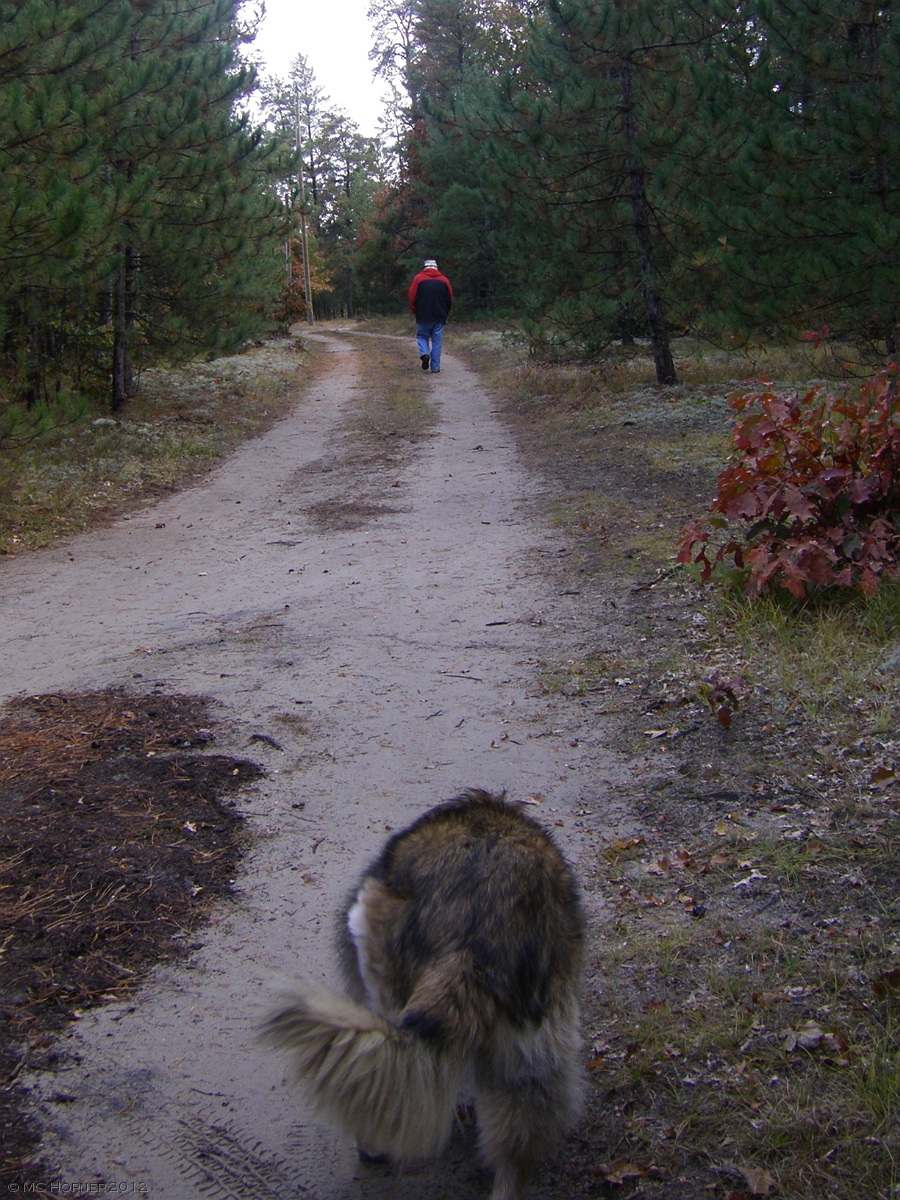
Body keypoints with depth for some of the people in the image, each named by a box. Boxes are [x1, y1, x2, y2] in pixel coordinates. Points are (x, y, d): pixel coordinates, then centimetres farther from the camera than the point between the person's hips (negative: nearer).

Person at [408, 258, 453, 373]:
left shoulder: (418, 278, -3)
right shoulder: (444, 280, 3)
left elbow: (412, 298, -4)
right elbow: (450, 300, 5)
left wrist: (415, 312, 12)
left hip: (423, 317, -1)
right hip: (439, 318, 1)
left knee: (422, 336, 16)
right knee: (437, 342, 6)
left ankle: (424, 353, -13)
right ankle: (435, 367, 3)